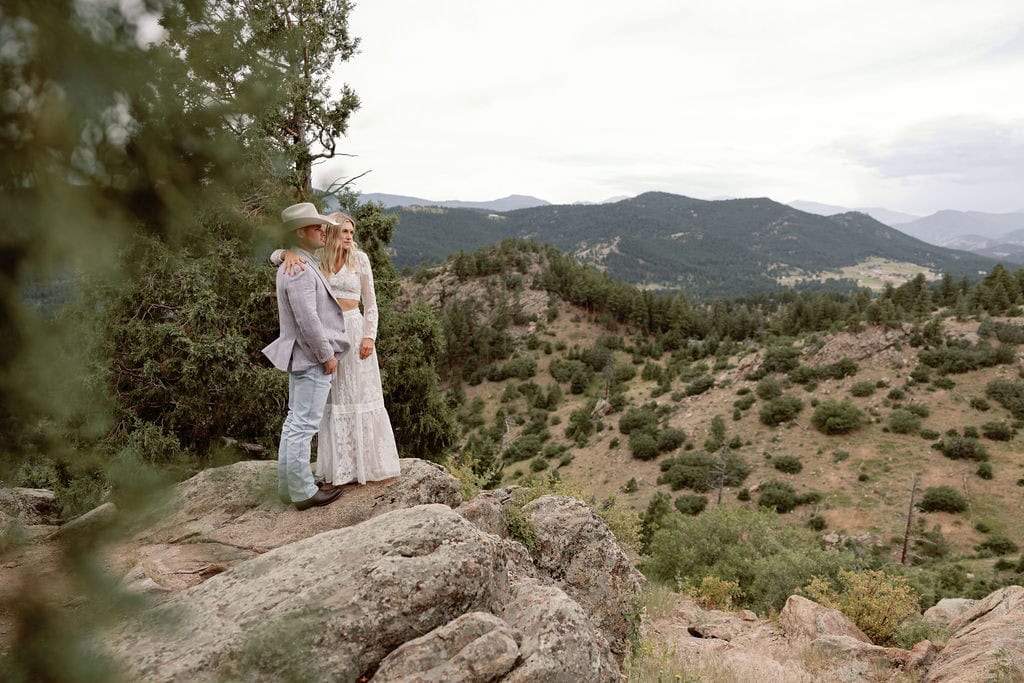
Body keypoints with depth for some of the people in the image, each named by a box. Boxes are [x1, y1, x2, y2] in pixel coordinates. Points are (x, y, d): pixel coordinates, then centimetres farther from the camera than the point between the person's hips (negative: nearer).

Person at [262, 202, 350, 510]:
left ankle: (288, 485, 26)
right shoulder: (300, 270, -20)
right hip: (312, 358, -11)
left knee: (294, 422, 16)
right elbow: (308, 319, -24)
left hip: (300, 357, 11)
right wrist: (327, 354, -16)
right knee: (303, 425, -3)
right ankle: (303, 492, 6)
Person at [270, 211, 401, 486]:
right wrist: (289, 253, -27)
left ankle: (368, 461, 14)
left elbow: (370, 302, 1)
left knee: (361, 394, 3)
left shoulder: (359, 258, 0)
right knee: (334, 397, 8)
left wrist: (369, 336, -9)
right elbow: (275, 255, -3)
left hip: (354, 328, -2)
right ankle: (340, 466, 18)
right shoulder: (315, 258, 3)